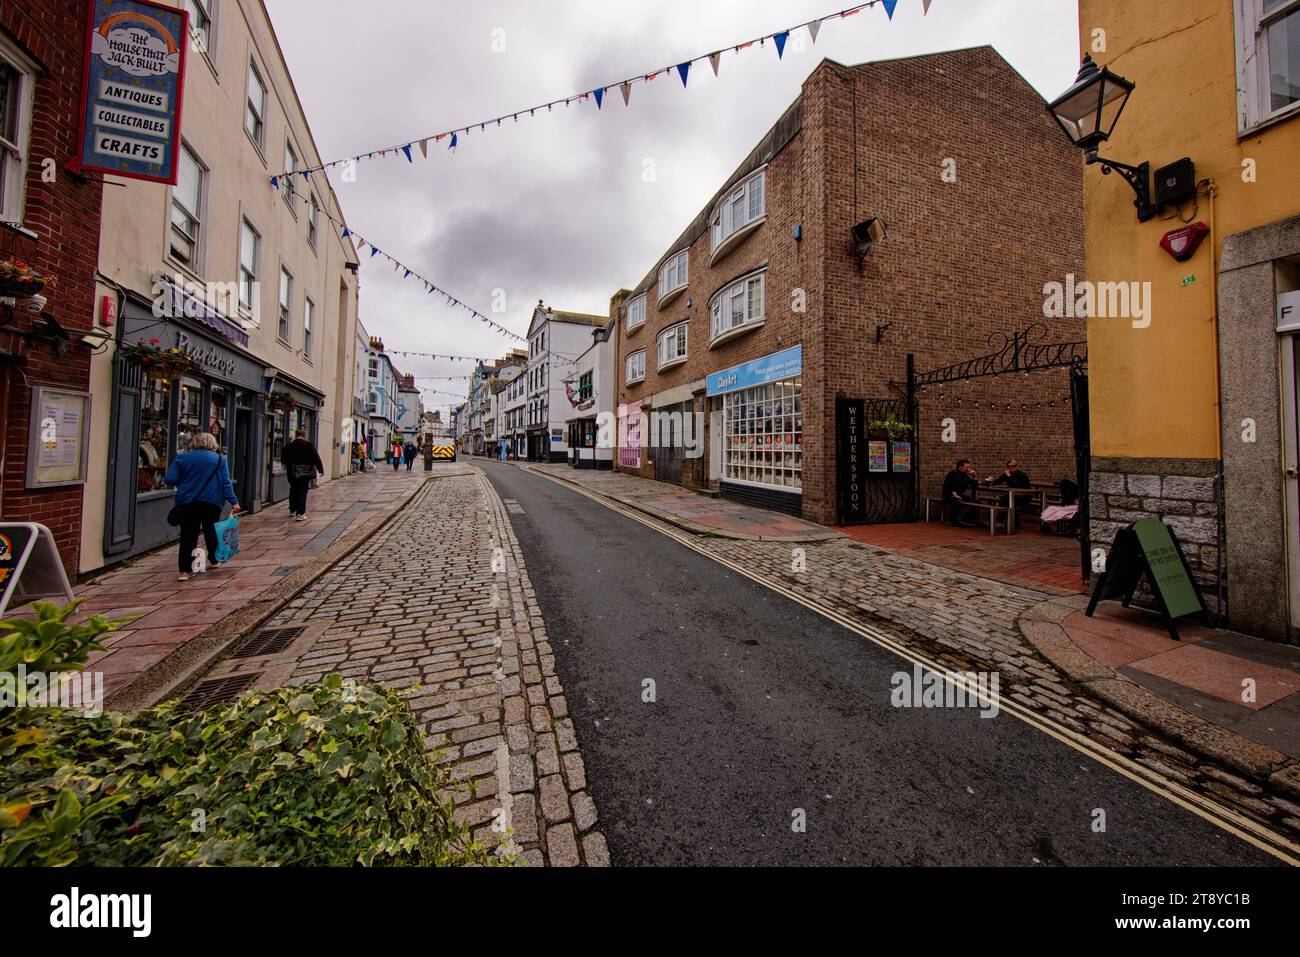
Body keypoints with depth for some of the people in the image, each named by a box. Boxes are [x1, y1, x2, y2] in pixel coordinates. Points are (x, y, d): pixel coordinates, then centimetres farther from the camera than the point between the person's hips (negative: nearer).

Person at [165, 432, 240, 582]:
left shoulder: (181, 458, 5)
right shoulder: (218, 459, 3)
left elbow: (170, 479, -2)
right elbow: (226, 482, -4)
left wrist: (185, 482, 19)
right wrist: (234, 501, -6)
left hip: (187, 502, 0)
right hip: (212, 502, 0)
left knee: (188, 535, 1)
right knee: (211, 531, 16)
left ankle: (185, 570, -6)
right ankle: (214, 560, 29)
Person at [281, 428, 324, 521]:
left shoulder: (288, 446, 2)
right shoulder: (309, 445, -9)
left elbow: (283, 460, 10)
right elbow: (316, 459, -9)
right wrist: (321, 470, 0)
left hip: (292, 473, 4)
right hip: (305, 473, -4)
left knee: (293, 491, 20)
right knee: (302, 492, -2)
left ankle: (292, 510, 34)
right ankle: (300, 514, -6)